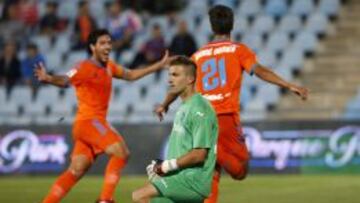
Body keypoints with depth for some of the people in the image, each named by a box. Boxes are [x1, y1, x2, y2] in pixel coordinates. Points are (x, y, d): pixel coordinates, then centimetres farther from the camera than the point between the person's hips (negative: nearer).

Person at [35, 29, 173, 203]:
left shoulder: (109, 67, 13)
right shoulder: (84, 68, -13)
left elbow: (131, 75, 27)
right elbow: (65, 80, -29)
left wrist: (160, 65, 26)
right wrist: (48, 78, -50)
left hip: (96, 123, 9)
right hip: (88, 121, -9)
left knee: (76, 171, 8)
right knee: (121, 152, -20)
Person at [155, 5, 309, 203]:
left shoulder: (199, 55, 15)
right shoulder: (238, 49, 4)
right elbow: (260, 71, -12)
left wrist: (164, 105, 38)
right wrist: (290, 86, -17)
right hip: (227, 117, -4)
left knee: (211, 174, 11)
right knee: (240, 170, 0)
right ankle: (215, 150, -28)